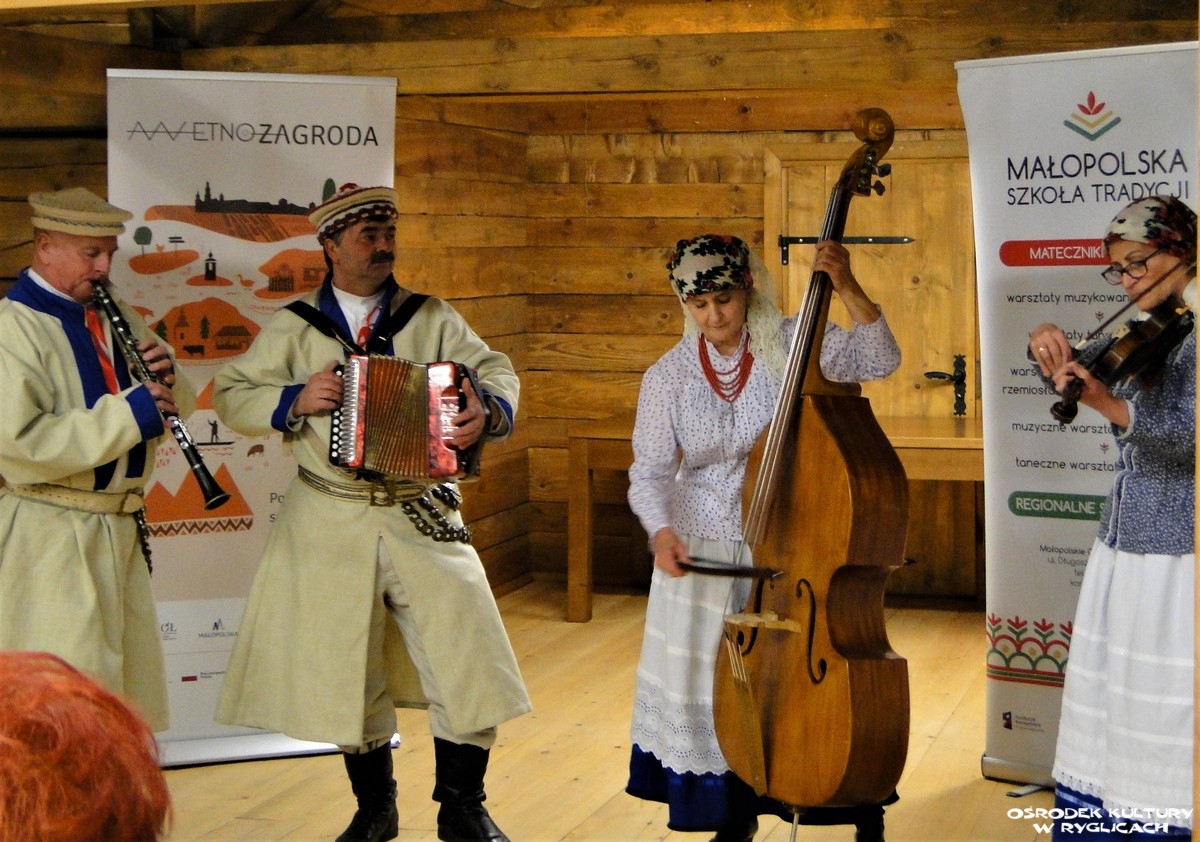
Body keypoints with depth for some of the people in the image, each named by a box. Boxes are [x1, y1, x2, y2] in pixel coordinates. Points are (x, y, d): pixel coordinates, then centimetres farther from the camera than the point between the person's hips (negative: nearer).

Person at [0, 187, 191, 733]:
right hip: (48, 540, -8)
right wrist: (126, 415, -25)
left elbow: (173, 413, 15)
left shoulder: (115, 317, 12)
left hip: (122, 530, 8)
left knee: (129, 687, 15)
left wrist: (164, 382, -8)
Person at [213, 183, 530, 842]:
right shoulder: (292, 328, 5)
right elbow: (230, 395, 5)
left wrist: (489, 411, -18)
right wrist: (294, 401, -12)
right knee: (344, 667, 7)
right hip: (330, 527, 0)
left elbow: (495, 371, 4)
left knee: (465, 655, -5)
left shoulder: (431, 318, 6)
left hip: (423, 518, 0)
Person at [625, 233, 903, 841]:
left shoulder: (791, 345, -7)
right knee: (711, 689, 5)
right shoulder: (668, 376, -3)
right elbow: (650, 472, -5)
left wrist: (847, 289, -28)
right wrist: (662, 531, -24)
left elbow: (880, 360, -16)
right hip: (702, 552, 2)